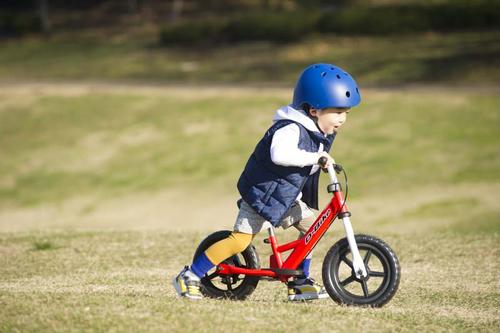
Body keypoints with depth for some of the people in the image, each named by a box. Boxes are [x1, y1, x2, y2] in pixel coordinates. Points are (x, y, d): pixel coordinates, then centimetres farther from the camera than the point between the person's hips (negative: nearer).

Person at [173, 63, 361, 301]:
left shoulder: (320, 134, 5)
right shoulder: (291, 129, -25)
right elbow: (280, 154, -45)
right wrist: (315, 157, -40)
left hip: (286, 198, 9)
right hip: (262, 194, -9)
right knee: (241, 239, -14)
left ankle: (299, 283, 15)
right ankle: (189, 277, -7)